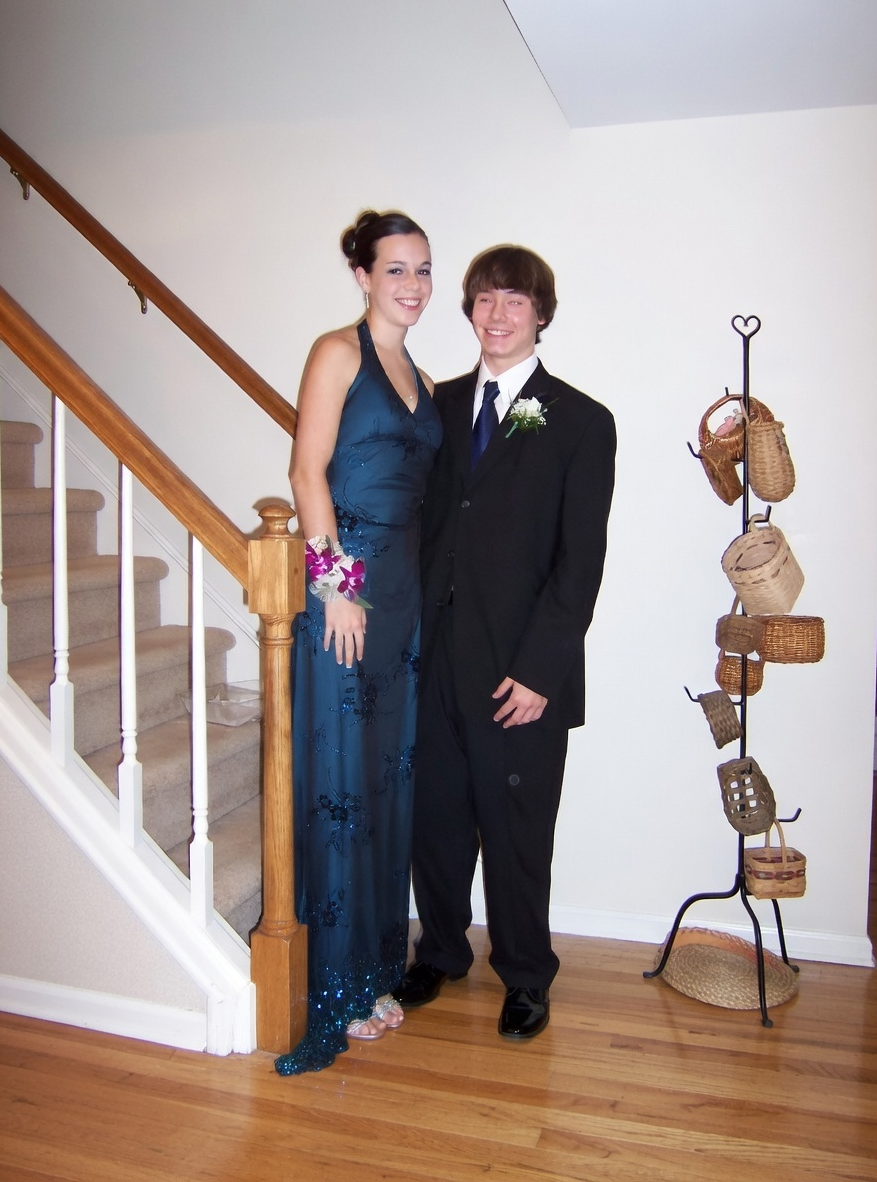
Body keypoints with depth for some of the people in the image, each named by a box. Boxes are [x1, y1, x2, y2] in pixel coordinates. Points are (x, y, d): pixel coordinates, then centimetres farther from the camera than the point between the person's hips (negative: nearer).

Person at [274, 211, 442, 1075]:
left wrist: (413, 587, 9)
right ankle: (334, 990, 10)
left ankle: (373, 968, 25)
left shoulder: (419, 377, 19)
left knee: (388, 776, 11)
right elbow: (308, 470, -11)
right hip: (346, 580, -7)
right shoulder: (339, 351, -2)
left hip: (406, 589, 7)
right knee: (337, 779, -2)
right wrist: (336, 582, -16)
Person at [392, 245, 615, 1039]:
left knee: (516, 832, 8)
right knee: (434, 817, 15)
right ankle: (441, 952, 38)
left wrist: (538, 670, -13)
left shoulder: (581, 423, -3)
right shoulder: (440, 405, 11)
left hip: (521, 672, -4)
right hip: (434, 659, 4)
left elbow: (580, 562, -8)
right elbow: (419, 521, 11)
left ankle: (525, 977, 30)